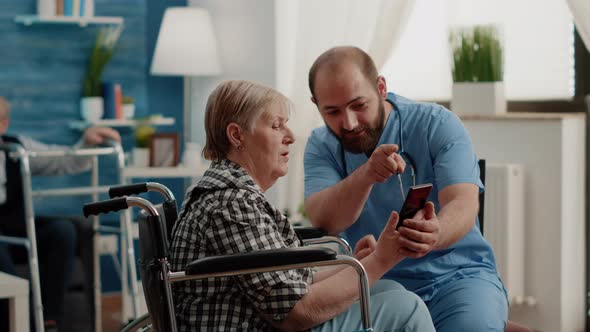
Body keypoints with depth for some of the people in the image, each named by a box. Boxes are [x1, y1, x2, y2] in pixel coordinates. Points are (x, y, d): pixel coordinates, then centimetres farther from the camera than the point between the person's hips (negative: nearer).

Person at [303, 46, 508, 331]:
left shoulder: (437, 124, -6)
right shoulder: (321, 146, 1)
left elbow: (463, 203, -20)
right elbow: (323, 222, -16)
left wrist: (435, 236, -44)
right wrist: (366, 175, -36)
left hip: (455, 275, -2)